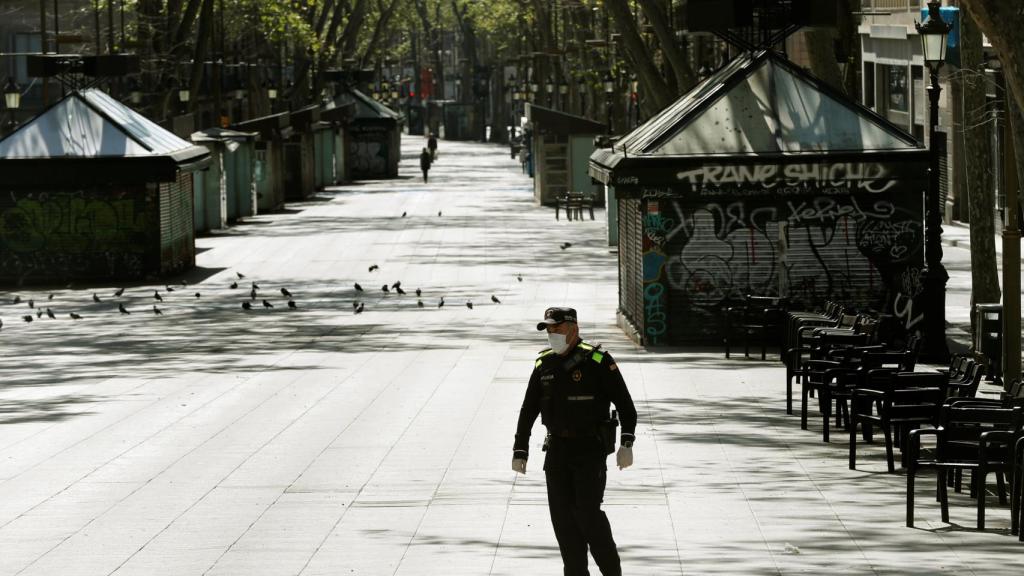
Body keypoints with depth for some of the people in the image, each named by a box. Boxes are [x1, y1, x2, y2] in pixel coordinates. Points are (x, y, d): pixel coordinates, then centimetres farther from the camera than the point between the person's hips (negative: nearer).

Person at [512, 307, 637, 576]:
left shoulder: (598, 361, -11)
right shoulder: (544, 364, 5)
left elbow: (625, 404, -10)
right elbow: (528, 411, 10)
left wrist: (626, 444, -20)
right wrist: (520, 451, 5)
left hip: (591, 448, -5)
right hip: (558, 448, 5)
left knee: (588, 511, -12)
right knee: (562, 513, 0)